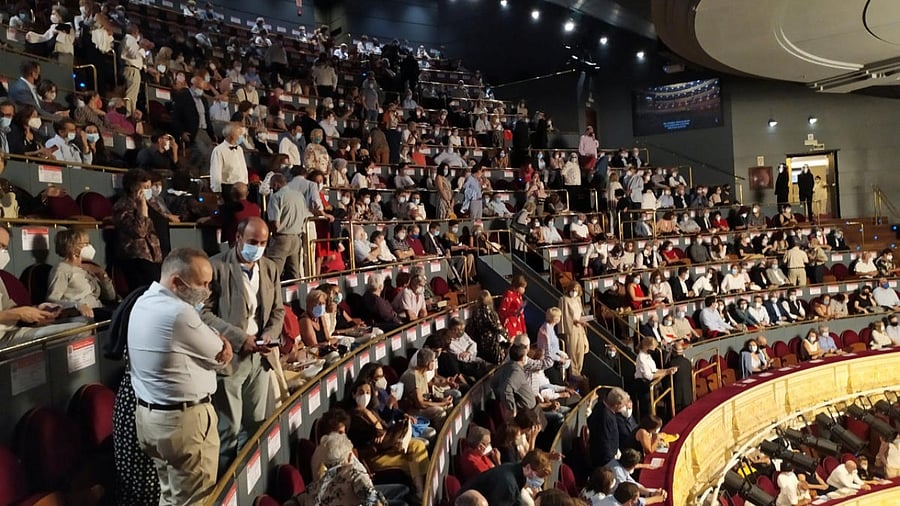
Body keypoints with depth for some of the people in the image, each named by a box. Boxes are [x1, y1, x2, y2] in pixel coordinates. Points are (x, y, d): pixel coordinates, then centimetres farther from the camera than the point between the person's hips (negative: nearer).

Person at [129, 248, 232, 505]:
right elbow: (223, 356, -12)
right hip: (184, 420, -9)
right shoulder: (179, 313, -24)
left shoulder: (142, 302, 6)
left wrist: (218, 340, -7)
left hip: (147, 414, 9)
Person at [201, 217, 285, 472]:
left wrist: (269, 335, -6)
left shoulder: (270, 268, 7)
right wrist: (239, 338, -18)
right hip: (229, 356, -5)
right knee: (229, 427, 5)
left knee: (257, 424, 16)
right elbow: (204, 312, -13)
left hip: (259, 355, 5)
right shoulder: (217, 266, -12)